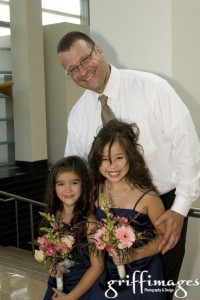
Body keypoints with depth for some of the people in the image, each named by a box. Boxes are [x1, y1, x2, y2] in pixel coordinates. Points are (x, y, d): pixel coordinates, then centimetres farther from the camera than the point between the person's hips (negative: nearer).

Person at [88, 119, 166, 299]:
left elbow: (164, 235, -8)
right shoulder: (95, 192, -6)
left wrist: (134, 255, -18)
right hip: (108, 273, 3)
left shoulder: (147, 197, -18)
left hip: (141, 274, -3)